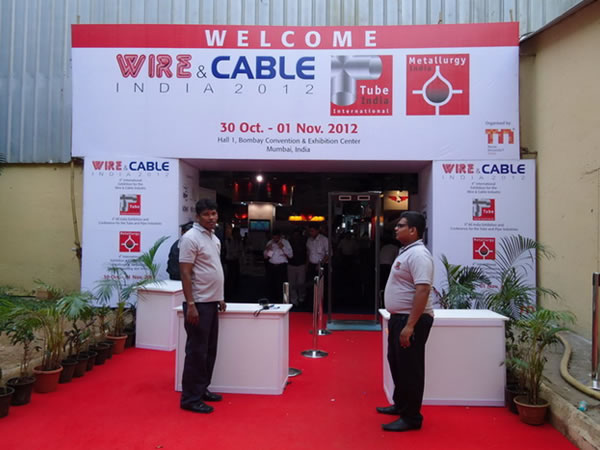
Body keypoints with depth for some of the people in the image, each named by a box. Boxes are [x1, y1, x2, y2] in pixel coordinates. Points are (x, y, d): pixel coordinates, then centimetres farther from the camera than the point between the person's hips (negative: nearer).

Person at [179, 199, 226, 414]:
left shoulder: (215, 238, 13)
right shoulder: (191, 238, -14)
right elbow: (185, 273, -18)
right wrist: (190, 305, -22)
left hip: (212, 303, 9)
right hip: (198, 304, -9)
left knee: (209, 350, 16)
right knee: (197, 352, -2)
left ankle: (202, 389, 28)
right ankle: (190, 398, 9)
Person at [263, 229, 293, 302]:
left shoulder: (285, 242, 1)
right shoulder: (270, 243, 10)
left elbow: (290, 255, -5)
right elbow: (265, 256, 13)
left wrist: (283, 248, -16)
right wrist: (267, 250, -7)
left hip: (281, 266, -3)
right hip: (271, 266, 3)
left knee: (281, 285, -6)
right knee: (270, 284, 4)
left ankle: (281, 301, 6)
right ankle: (272, 300, 19)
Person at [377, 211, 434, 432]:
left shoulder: (418, 254, -19)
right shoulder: (406, 252, 13)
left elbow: (423, 290, -27)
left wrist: (410, 325, -29)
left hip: (411, 320, -10)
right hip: (399, 318, 10)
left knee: (409, 368, 0)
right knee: (397, 364, 20)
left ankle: (411, 417, 13)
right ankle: (401, 405, 35)